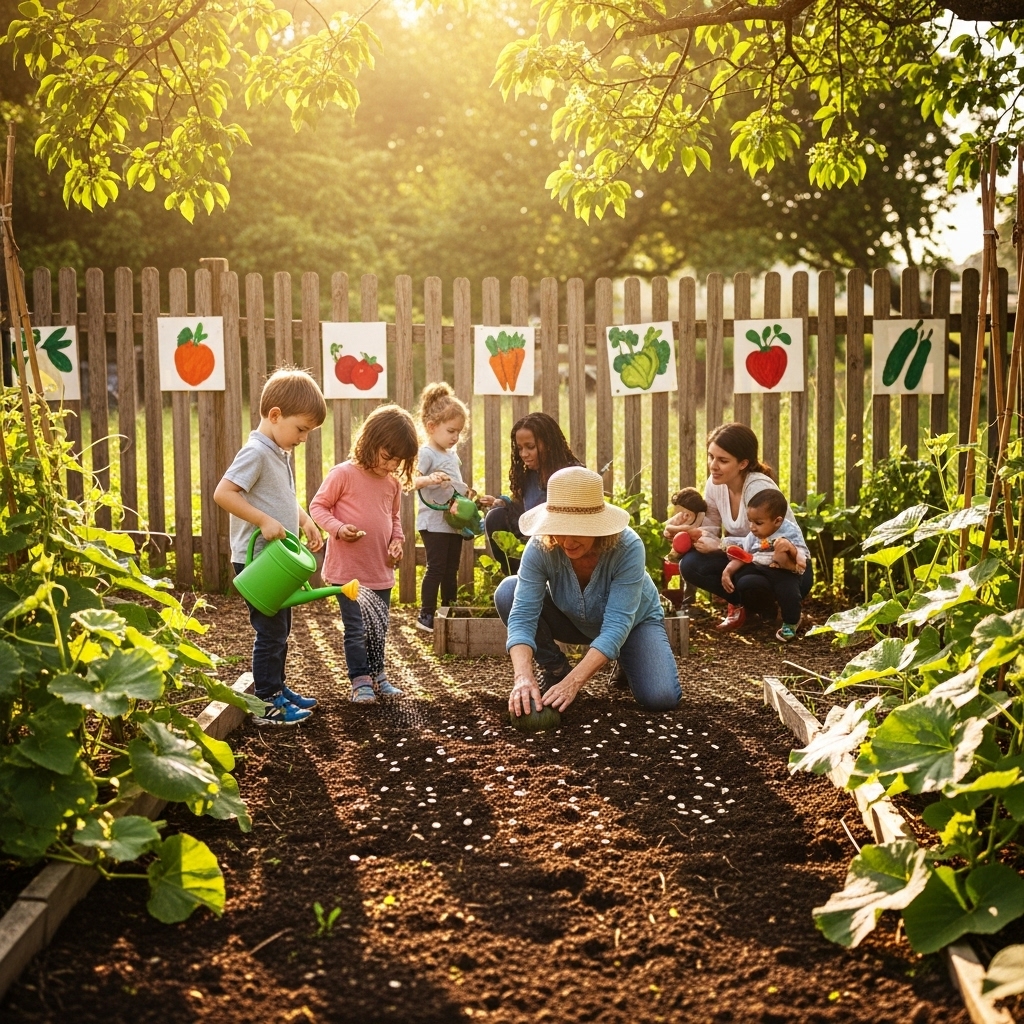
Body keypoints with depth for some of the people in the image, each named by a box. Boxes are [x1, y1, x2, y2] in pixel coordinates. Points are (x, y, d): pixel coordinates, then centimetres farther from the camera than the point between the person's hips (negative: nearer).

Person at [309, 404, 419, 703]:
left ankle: (377, 675, 30)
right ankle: (361, 681, 11)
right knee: (356, 627, 0)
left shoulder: (393, 483, 5)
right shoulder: (344, 474, -13)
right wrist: (338, 528, -23)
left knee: (379, 627, 15)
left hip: (381, 569, 6)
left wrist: (397, 541, 1)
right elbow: (318, 506, -8)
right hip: (347, 568, -6)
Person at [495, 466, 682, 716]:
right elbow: (522, 615, -35)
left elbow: (616, 626, -40)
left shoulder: (628, 548, -37)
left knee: (661, 699, -26)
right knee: (508, 592, -25)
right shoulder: (540, 548, -31)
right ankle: (555, 669, -3)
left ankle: (626, 662, 10)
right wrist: (523, 676, -53)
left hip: (633, 622, -2)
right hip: (574, 621, 2)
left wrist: (573, 682, -49)